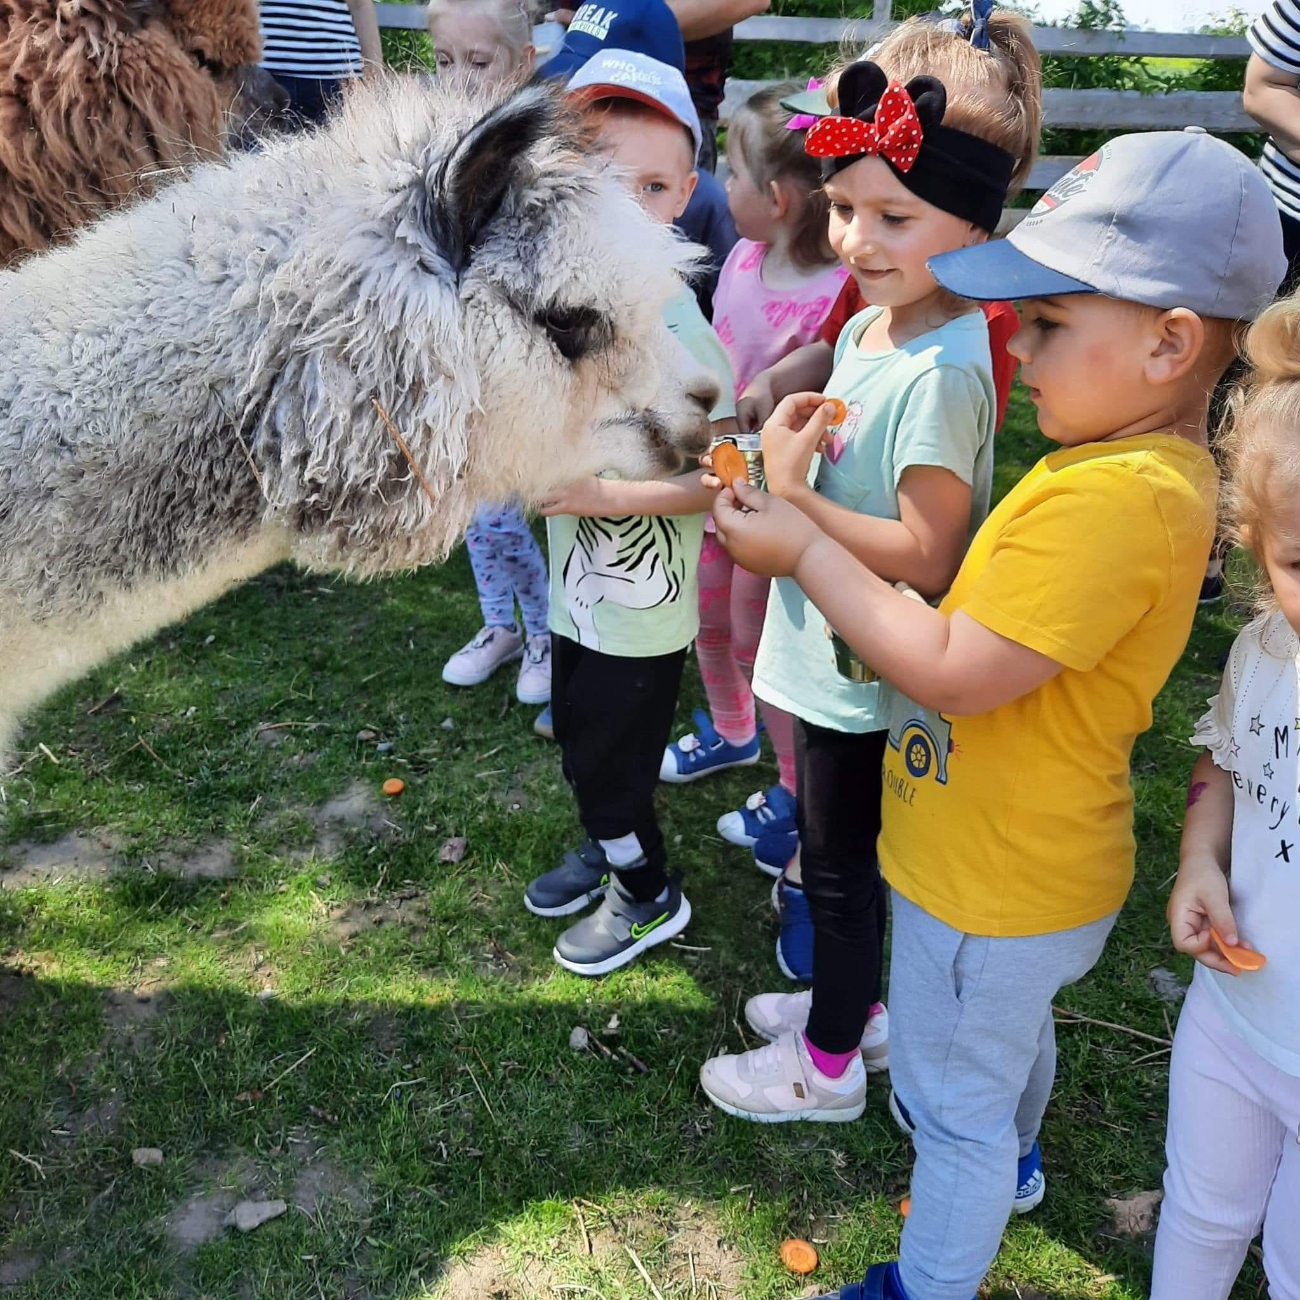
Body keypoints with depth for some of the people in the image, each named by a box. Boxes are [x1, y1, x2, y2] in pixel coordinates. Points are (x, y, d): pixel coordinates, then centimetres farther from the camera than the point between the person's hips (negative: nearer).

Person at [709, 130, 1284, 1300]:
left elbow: (949, 671, -32)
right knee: (1011, 1039, 35)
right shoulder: (1150, 463, -1)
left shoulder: (1113, 500, -33)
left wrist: (804, 549, -23)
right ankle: (1008, 1161, 63)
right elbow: (996, 609, 3)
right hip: (1035, 863, 10)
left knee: (956, 1098, 15)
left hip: (992, 887, -9)